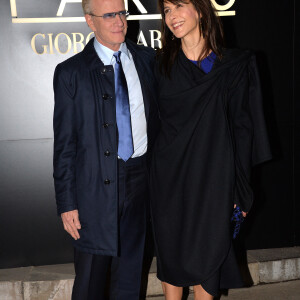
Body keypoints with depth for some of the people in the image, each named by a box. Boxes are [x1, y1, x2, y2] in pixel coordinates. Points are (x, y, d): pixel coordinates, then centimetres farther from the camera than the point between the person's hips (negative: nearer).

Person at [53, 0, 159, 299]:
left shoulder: (147, 59, 5)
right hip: (96, 185, -3)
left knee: (130, 271, 17)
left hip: (141, 177, 3)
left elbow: (158, 117, 11)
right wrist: (66, 203, -8)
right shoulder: (71, 72, -4)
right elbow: (64, 143, -5)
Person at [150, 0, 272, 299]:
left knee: (206, 254, 8)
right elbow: (153, 122, 6)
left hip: (213, 179, -1)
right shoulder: (163, 66, 2)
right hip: (169, 179, 2)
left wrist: (241, 190, -3)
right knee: (170, 255, 12)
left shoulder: (237, 65, -3)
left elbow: (242, 129, -2)